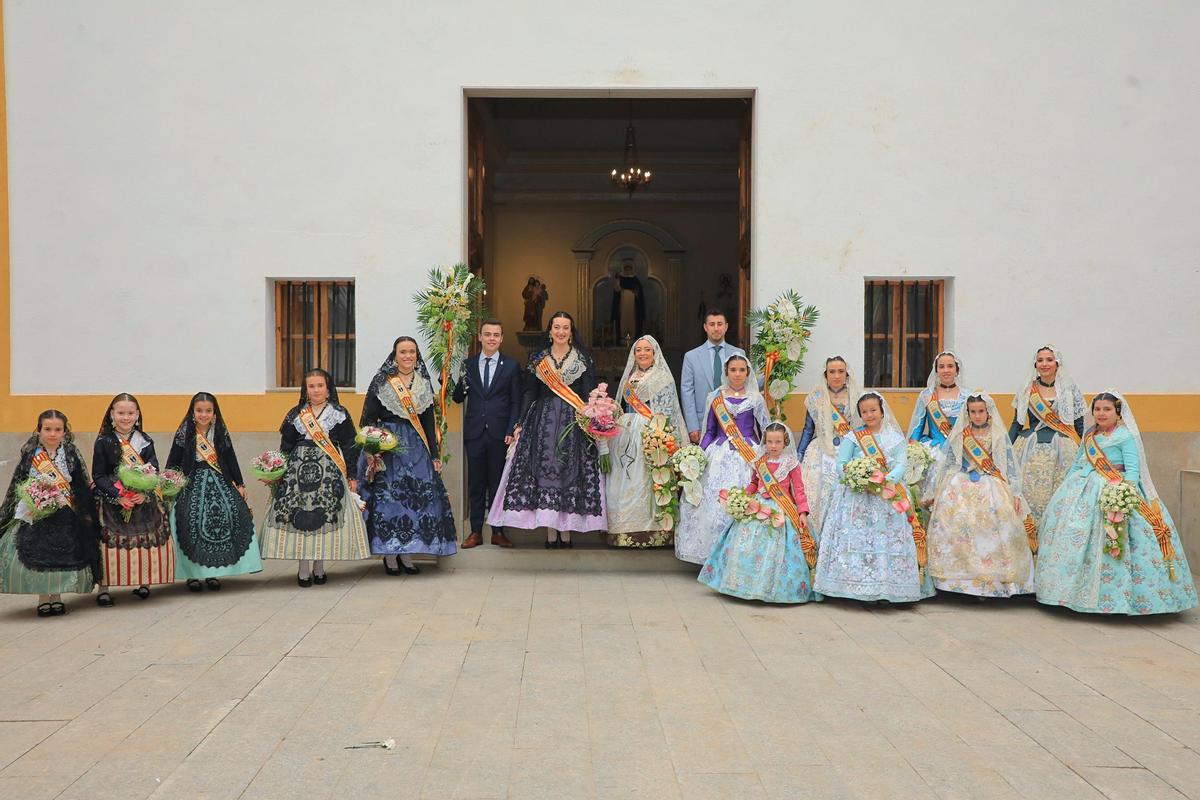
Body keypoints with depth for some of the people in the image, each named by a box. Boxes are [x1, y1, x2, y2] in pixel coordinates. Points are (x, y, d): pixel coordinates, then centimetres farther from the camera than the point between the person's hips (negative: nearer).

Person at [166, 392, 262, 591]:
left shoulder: (221, 433, 7)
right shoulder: (184, 434, 1)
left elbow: (231, 460, 11)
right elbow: (173, 462, 1)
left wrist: (240, 484, 10)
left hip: (219, 484, 2)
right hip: (192, 485, -2)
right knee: (192, 522, -15)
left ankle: (212, 572, 1)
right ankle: (192, 574, -3)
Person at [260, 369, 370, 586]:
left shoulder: (340, 413, 5)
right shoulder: (295, 414, 11)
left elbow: (349, 446, 4)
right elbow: (285, 447, 12)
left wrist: (351, 475, 0)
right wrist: (279, 474, 8)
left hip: (329, 470, -1)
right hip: (299, 468, 2)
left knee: (325, 515, -4)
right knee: (298, 516, -4)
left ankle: (319, 568, 11)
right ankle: (303, 570, 6)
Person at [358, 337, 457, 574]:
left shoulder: (424, 383, 10)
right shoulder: (381, 382, 0)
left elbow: (429, 421, 12)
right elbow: (368, 419, -3)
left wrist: (434, 455, 7)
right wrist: (371, 449, -15)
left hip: (417, 448, 3)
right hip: (387, 447, -3)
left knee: (419, 498, 0)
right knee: (387, 498, -4)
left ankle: (406, 553, 10)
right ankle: (389, 554, 6)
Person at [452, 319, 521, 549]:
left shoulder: (511, 366, 4)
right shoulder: (468, 365, 8)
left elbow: (516, 402, 2)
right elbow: (458, 398, 9)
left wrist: (511, 431, -7)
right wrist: (460, 383, -12)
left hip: (499, 433, -1)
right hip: (475, 433, 1)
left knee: (498, 483, 5)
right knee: (476, 484, 6)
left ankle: (498, 532, 14)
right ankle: (476, 532, 13)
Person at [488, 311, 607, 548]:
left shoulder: (583, 359, 5)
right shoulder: (538, 359, 9)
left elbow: (590, 393, 0)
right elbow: (529, 393, 9)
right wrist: (521, 423, 2)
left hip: (574, 422, -1)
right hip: (543, 421, 1)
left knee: (571, 473, -2)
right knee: (544, 472, -3)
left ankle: (567, 531, 5)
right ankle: (550, 532, 3)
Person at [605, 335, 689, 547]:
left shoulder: (663, 377, 1)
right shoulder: (629, 377, 18)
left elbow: (666, 409, -6)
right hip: (626, 434, 6)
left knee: (646, 480, -8)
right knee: (623, 480, 4)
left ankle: (652, 530, -3)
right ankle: (626, 529, 10)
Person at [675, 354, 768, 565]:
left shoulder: (755, 399, 6)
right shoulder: (715, 397, 9)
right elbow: (709, 431, 12)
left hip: (747, 456, -1)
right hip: (720, 456, 1)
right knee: (716, 502, -5)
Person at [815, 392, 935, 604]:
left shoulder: (896, 437, 11)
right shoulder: (852, 437, 8)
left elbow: (902, 464, -2)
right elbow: (841, 465, 0)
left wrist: (889, 480, -21)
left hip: (889, 496, 1)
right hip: (858, 497, -1)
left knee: (889, 538, -5)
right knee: (859, 538, -9)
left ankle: (886, 589, 0)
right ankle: (862, 588, -7)